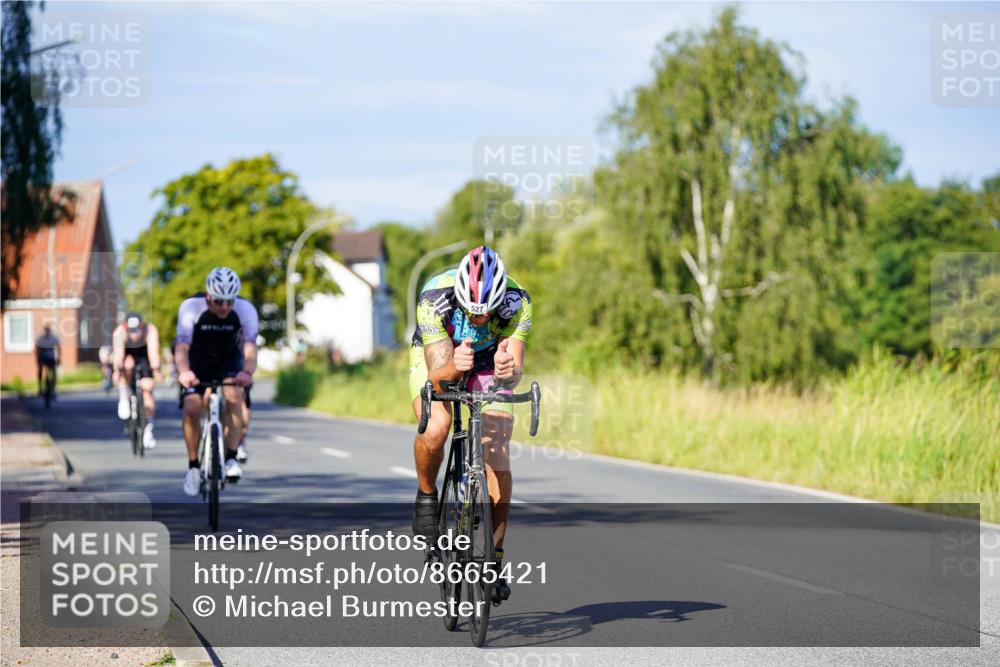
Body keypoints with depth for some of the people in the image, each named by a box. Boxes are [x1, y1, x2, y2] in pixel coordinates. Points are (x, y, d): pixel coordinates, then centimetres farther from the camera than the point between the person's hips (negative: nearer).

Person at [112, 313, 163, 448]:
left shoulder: (150, 330, -32)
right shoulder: (119, 332, -33)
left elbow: (153, 351, -44)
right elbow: (118, 352, -45)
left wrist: (156, 370, -59)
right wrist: (117, 370, -62)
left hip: (143, 355, 0)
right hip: (126, 355, 0)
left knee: (147, 387, -16)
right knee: (128, 364, -36)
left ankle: (148, 429, -11)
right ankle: (123, 399, -15)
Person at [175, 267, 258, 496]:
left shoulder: (245, 310, -27)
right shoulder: (190, 307, -29)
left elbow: (250, 348, -37)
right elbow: (182, 347, -38)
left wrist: (247, 372, -59)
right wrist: (183, 372, -59)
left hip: (229, 360, 0)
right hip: (197, 361, 0)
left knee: (234, 397, -27)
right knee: (192, 408, -19)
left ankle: (231, 458, -14)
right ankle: (193, 466, -2)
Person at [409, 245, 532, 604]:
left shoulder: (516, 302, -33)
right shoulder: (434, 299, -37)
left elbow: (516, 367, -36)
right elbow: (437, 372, -37)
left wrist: (509, 371, -60)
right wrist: (453, 367, -60)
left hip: (488, 363, 1)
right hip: (437, 357, -1)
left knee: (497, 460, -12)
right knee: (435, 428, -31)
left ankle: (495, 558, 1)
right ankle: (426, 497, -1)